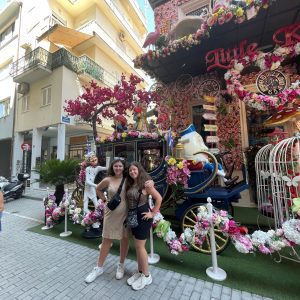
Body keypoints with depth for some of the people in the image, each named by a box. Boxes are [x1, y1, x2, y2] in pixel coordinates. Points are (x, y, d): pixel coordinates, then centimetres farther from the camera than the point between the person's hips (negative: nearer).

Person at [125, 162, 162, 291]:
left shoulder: (145, 184, -17)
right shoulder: (130, 184, 5)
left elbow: (159, 198, -17)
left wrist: (153, 213, -15)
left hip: (143, 217, -7)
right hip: (133, 216, 7)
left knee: (140, 246, 3)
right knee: (137, 246, 18)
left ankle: (146, 276, 24)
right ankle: (139, 272, 37)